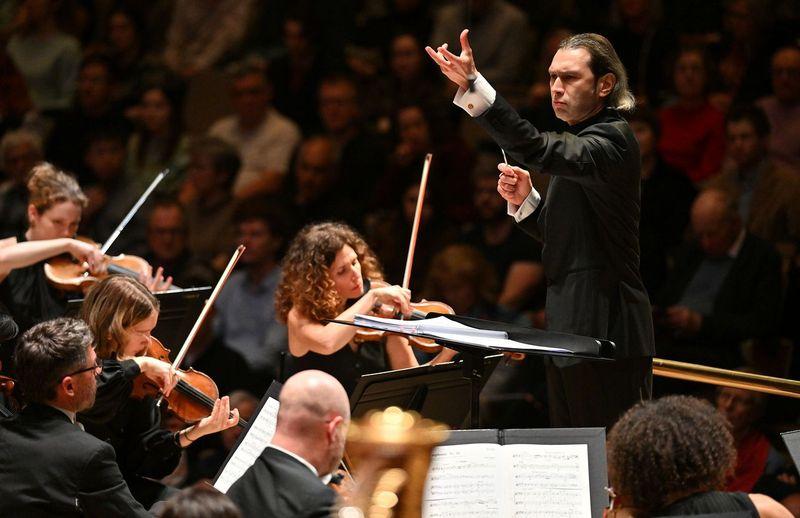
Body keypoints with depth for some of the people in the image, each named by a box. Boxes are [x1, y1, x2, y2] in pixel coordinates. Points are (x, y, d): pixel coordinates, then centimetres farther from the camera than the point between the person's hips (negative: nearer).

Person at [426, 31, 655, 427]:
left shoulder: (613, 139, -13)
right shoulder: (580, 140, 18)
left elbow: (537, 149, -31)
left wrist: (472, 87, -40)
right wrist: (524, 199, 3)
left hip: (606, 332, -10)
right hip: (569, 330, 10)